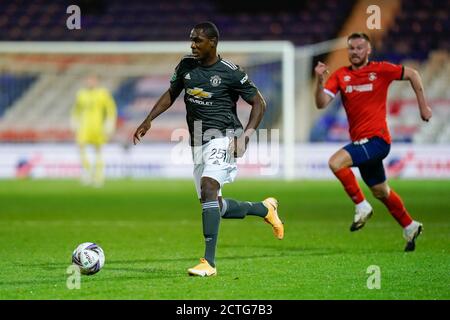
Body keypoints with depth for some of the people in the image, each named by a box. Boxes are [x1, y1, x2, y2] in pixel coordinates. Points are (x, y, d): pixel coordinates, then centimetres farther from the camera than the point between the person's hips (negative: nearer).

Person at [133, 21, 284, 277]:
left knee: (208, 187, -29)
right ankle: (265, 209, 38)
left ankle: (209, 262, -32)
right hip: (199, 142, 7)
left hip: (223, 138, -7)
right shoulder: (186, 66, 6)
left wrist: (245, 136, -13)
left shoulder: (230, 72, -9)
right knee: (217, 207, 9)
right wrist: (149, 121, 8)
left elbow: (259, 103, -2)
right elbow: (171, 94, 20)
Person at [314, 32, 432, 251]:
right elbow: (321, 104, -7)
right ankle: (410, 227, 36)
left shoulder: (381, 70, -6)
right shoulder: (340, 75, 4)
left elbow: (412, 75, 8)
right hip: (360, 141, 6)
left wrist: (423, 106, 9)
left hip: (377, 139, -6)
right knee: (380, 191, 17)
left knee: (336, 162, -26)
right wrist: (319, 80, -23)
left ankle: (361, 206, -11)